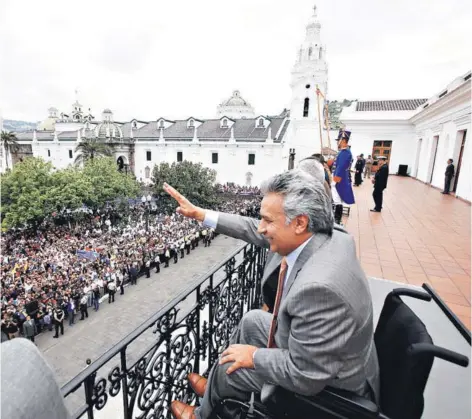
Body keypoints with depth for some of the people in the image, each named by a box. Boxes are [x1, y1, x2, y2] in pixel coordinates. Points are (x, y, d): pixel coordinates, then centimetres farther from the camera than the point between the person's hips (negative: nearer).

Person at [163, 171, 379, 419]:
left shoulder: (319, 285, -42)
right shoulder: (326, 236, -15)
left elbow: (304, 376, -31)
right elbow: (258, 231, -6)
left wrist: (254, 357, -13)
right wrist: (200, 214, -4)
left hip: (327, 389, -7)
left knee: (229, 366, 6)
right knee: (252, 321, 17)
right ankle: (219, 389, 42)